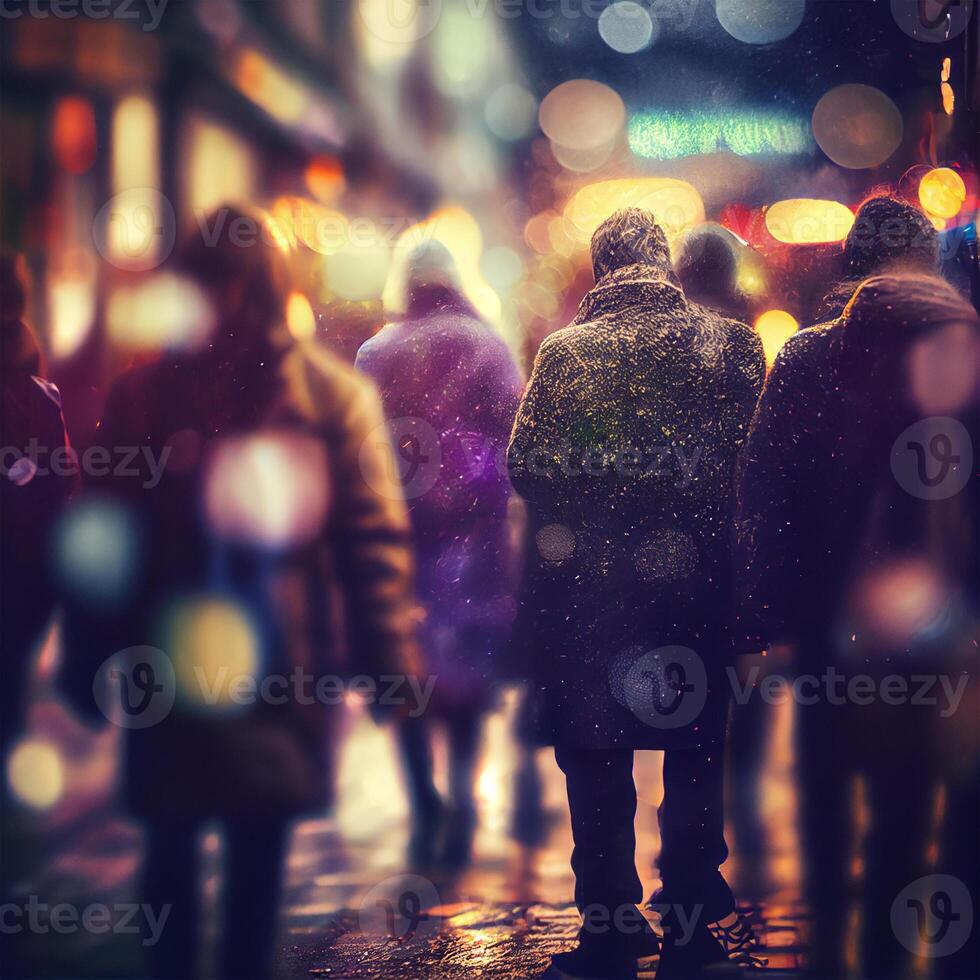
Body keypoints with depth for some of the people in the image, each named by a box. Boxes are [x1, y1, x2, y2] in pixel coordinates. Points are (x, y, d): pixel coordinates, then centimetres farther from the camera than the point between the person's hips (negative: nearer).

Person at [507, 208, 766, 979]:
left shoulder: (564, 351, -3)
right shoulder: (728, 342, -3)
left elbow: (525, 466, -3)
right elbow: (750, 460, -5)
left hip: (584, 579, 0)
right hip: (695, 577, 0)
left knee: (596, 759, 11)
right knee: (695, 752, 14)